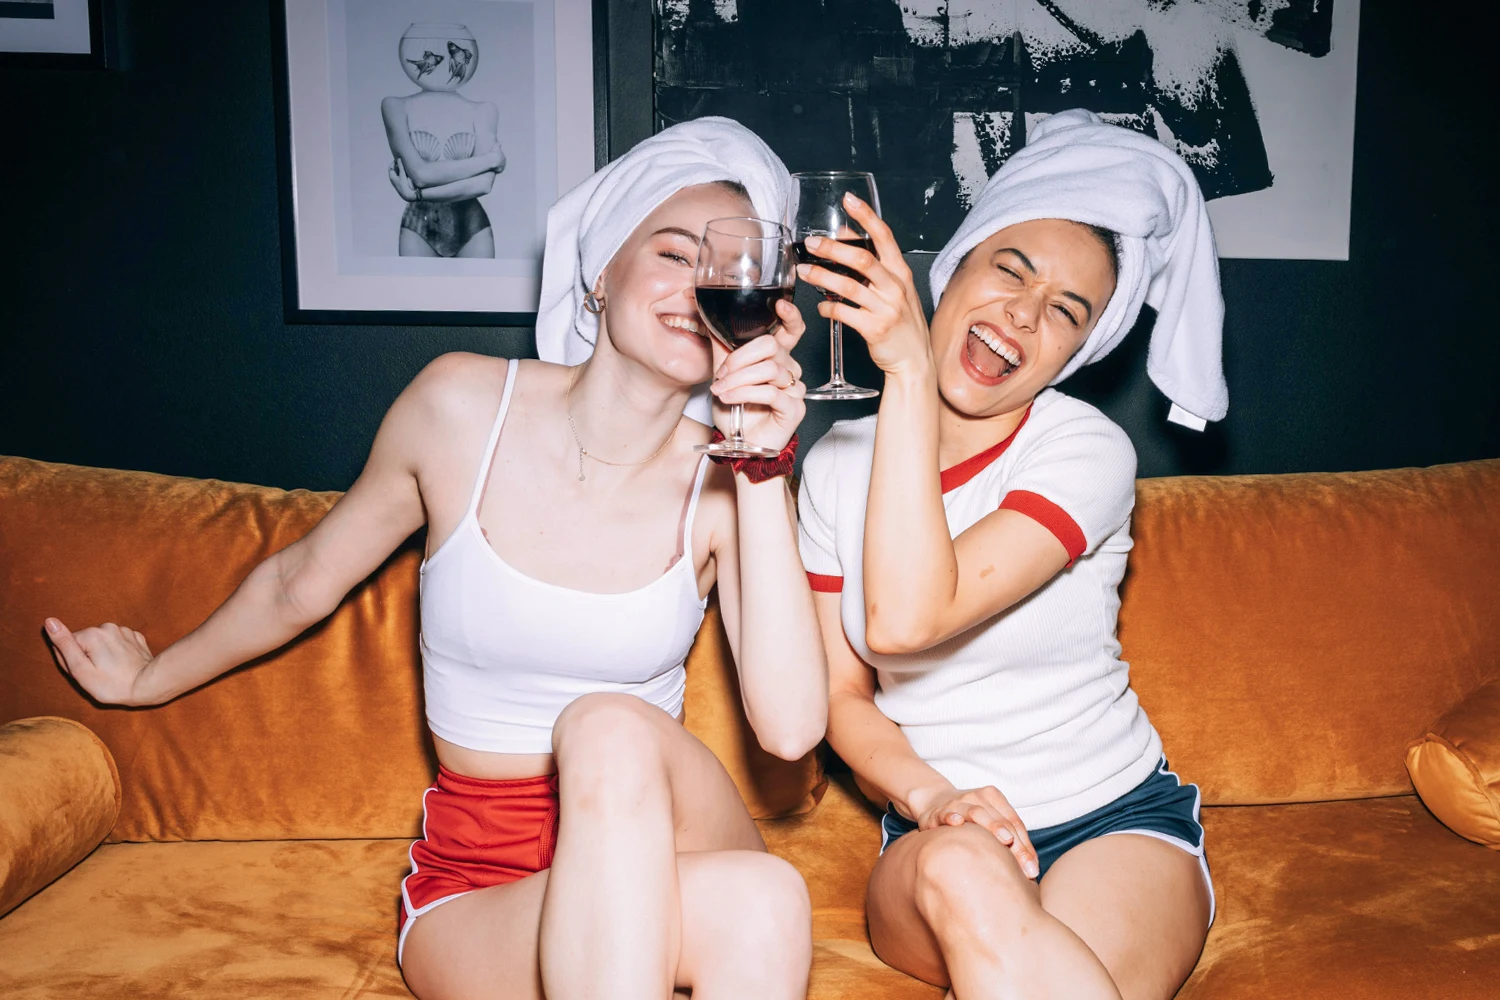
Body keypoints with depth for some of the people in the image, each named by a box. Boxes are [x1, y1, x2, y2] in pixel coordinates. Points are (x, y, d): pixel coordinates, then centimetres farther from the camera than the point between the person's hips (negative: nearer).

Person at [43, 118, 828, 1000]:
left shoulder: (722, 481, -8)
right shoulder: (464, 405, -9)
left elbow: (792, 727, -22)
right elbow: (304, 580, 8)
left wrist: (764, 472, -26)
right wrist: (151, 681, 24)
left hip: (664, 847, 2)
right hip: (478, 892, -1)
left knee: (611, 728, -34)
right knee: (762, 899, -32)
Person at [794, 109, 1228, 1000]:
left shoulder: (1085, 451, -10)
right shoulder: (840, 461, 1)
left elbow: (905, 617, -27)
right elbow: (845, 698, 3)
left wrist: (910, 368, -27)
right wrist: (932, 798, -17)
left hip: (1118, 822, -2)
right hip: (933, 834, 3)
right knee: (958, 869, -33)